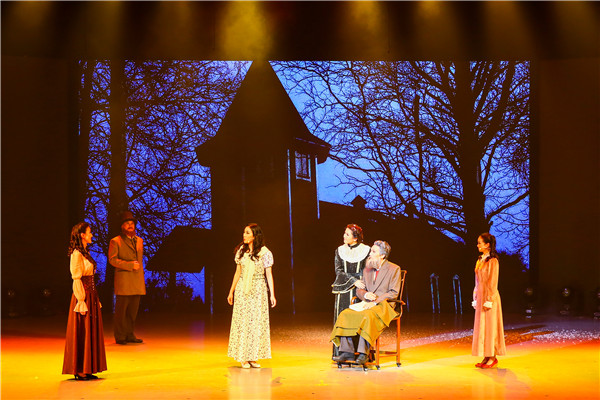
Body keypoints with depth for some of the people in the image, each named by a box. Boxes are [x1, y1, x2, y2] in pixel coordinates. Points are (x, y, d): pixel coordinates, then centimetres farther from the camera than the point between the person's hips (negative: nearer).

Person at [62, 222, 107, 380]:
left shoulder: (84, 252, 15)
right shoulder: (77, 254, -13)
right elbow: (76, 279, -16)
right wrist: (81, 300, -19)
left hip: (91, 294, 9)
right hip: (82, 295, -9)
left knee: (91, 331, 10)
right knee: (81, 333, -4)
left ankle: (87, 370, 16)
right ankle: (79, 371, 3)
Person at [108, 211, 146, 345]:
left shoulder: (139, 241, 19)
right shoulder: (115, 241, 0)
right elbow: (112, 259, -9)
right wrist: (130, 265, -15)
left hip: (137, 281, 5)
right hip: (123, 281, -5)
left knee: (133, 309, 7)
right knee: (121, 309, -3)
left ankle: (130, 335, 14)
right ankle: (120, 336, 4)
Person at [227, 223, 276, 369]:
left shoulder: (264, 252, -5)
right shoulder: (241, 250, 6)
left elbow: (269, 275, -4)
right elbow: (238, 272, 13)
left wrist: (272, 295, -9)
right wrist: (231, 291, 13)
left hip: (258, 290, -3)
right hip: (242, 290, 3)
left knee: (257, 322, -1)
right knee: (242, 322, 1)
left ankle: (253, 357, 7)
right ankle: (244, 358, 6)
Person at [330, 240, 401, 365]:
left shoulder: (394, 269, 0)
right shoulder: (367, 270, 19)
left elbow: (393, 293, -7)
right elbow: (359, 290, 18)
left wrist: (375, 302, -17)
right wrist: (365, 294, -6)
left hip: (383, 305, -6)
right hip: (367, 304, 6)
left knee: (368, 316, -37)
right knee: (345, 315, -19)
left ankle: (363, 353, -35)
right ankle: (347, 351, -21)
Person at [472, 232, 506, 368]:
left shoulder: (492, 261, -12)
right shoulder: (480, 260, 13)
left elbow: (493, 283, -15)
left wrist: (489, 301, -17)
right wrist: (476, 298, 15)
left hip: (489, 297, -8)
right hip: (480, 296, 9)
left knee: (490, 326, -4)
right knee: (481, 327, 9)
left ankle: (493, 357, 2)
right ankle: (486, 357, 14)